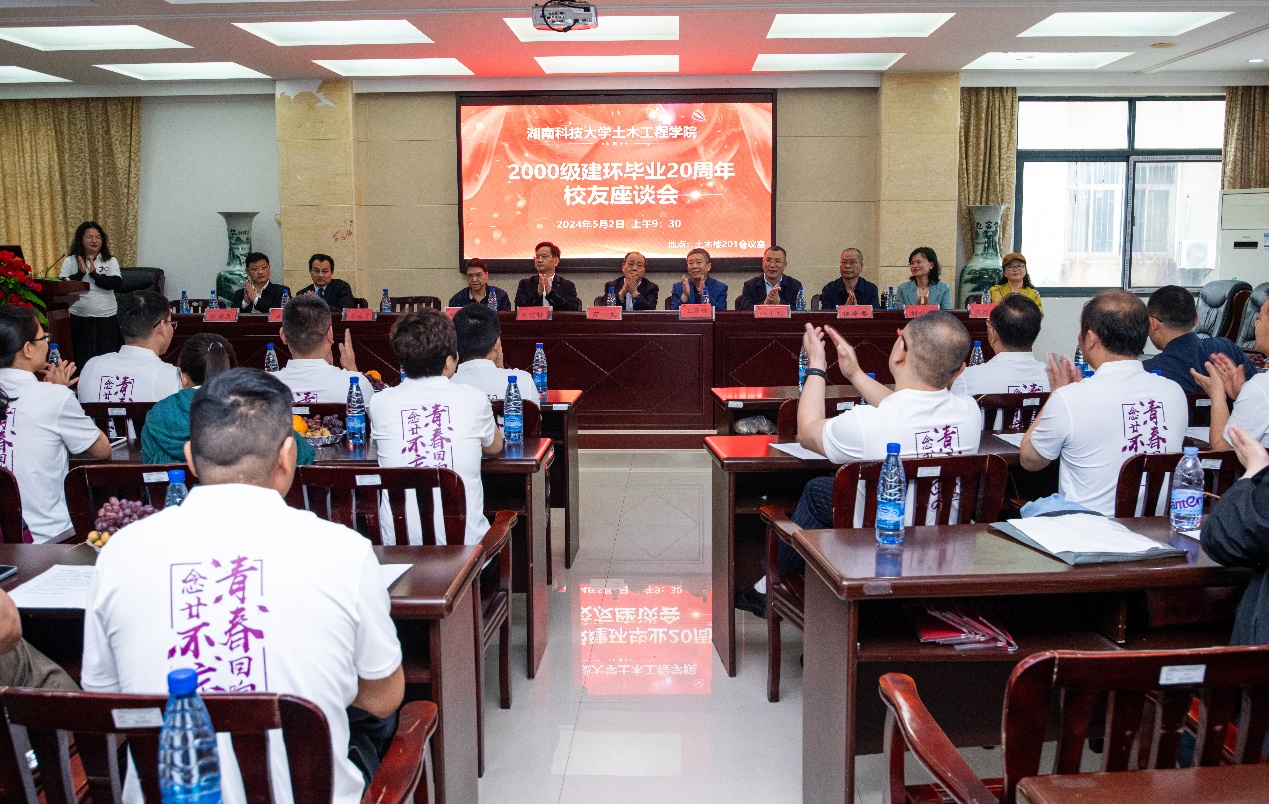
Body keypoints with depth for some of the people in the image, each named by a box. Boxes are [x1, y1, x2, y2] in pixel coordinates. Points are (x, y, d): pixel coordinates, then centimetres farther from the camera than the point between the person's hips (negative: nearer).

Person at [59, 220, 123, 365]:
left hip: (107, 318, 0)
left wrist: (94, 273, -13)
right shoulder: (70, 261, 5)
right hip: (80, 319, 0)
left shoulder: (110, 261, 5)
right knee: (82, 361, 3)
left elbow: (117, 283, -10)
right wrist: (81, 272, -15)